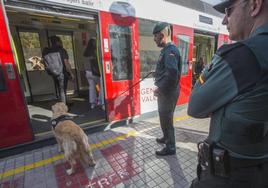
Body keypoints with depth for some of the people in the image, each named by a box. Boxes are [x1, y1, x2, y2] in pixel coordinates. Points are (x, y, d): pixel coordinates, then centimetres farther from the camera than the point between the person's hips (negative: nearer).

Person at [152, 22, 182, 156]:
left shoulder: (170, 50, -19)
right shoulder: (166, 49, 12)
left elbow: (172, 73, -32)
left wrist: (160, 89, -24)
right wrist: (157, 75, 14)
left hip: (168, 92, -10)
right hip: (165, 91, 10)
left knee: (166, 119, 3)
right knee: (164, 117, 22)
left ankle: (170, 147, 23)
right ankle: (166, 137, 44)